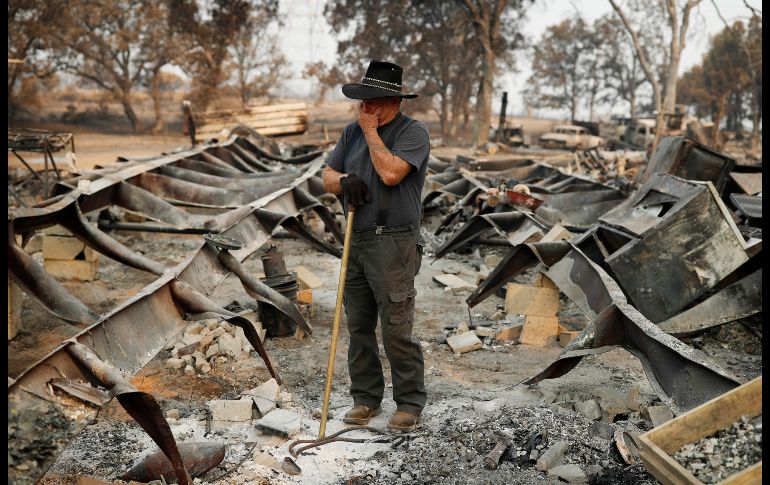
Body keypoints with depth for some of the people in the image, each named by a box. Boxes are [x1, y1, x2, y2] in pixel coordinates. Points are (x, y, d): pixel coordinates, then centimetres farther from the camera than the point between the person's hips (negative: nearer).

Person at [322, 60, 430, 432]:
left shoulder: (413, 132, -6)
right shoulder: (352, 132, 14)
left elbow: (390, 172, -22)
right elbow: (327, 176, 13)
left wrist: (371, 131, -10)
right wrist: (344, 181, -10)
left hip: (393, 245, -7)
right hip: (356, 241, 7)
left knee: (397, 331, -4)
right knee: (358, 327, 11)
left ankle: (410, 403, 9)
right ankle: (365, 398, 24)